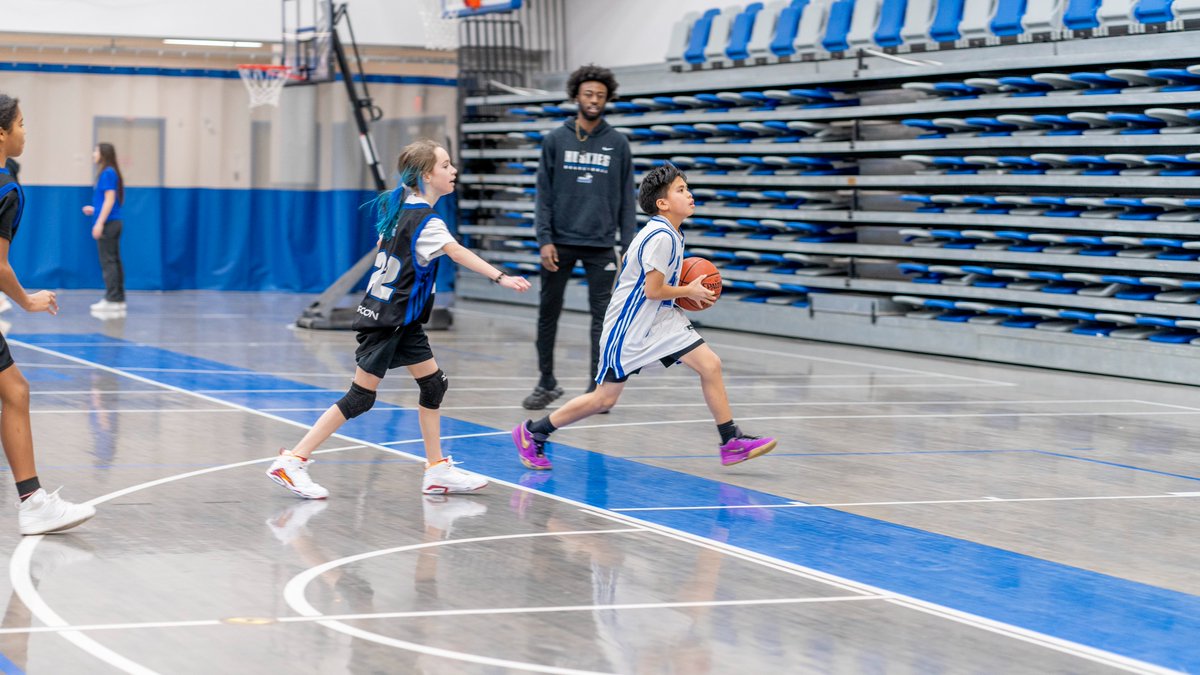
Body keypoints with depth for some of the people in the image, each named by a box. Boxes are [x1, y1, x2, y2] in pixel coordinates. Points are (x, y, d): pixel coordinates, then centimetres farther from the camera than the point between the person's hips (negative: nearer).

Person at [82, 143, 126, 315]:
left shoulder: (107, 173, -12)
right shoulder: (111, 173, 15)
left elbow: (110, 200, -17)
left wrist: (100, 222, -19)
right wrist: (94, 210, 22)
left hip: (108, 223, -10)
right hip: (114, 222, 10)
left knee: (108, 262, -7)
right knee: (114, 261, 11)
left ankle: (112, 300, -6)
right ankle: (119, 300, 14)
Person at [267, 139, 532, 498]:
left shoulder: (398, 203, 4)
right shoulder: (425, 221, -22)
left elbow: (382, 244, 21)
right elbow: (458, 253, -37)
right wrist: (501, 277, -47)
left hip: (403, 320, 9)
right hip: (385, 319, -9)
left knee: (434, 384, 9)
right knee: (361, 398, -5)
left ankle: (437, 471, 14)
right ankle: (292, 461, -2)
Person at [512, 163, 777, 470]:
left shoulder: (669, 234, 7)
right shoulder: (661, 237, -22)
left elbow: (627, 261, 20)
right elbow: (653, 290, -23)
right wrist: (689, 291, -8)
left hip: (662, 318, 9)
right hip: (630, 326, -9)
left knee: (710, 364, -4)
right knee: (605, 397, -1)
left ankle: (732, 442, 1)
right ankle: (532, 432, 14)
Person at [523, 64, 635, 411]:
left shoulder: (618, 144, 4)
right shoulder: (555, 140, 3)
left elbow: (626, 198, 5)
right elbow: (544, 194, 1)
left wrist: (629, 244, -1)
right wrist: (545, 240, -8)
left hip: (600, 245, 0)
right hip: (560, 243, 0)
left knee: (603, 316, -1)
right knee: (548, 313, 7)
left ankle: (597, 387, 5)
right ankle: (546, 382, 20)